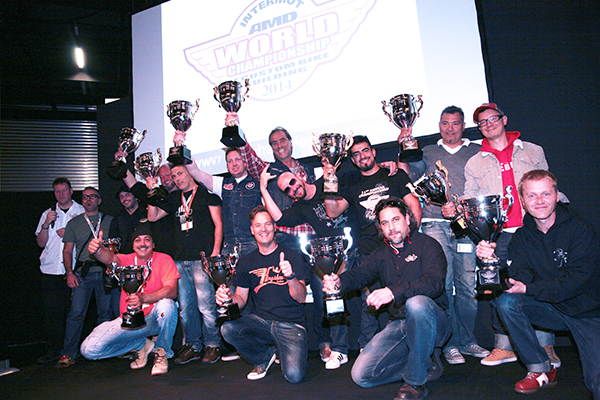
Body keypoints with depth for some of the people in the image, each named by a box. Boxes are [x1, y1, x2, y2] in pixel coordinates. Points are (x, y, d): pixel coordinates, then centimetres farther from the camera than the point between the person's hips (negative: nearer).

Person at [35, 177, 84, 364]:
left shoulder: (83, 212, 7)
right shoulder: (48, 214, 16)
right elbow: (41, 242, 11)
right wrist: (46, 225, -5)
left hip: (74, 270, -3)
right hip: (51, 270, 3)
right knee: (51, 312, 0)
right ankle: (54, 349, 10)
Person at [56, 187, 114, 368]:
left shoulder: (110, 221, 12)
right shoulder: (74, 223, 13)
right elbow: (67, 251, 11)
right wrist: (69, 273, -2)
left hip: (105, 271, 0)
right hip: (83, 272, 0)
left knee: (105, 312, 3)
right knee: (76, 312, -9)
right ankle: (68, 354, -1)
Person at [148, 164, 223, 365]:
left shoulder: (206, 193, 3)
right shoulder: (174, 198, 19)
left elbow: (218, 224, -1)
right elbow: (153, 216, 19)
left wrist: (215, 253, -9)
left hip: (202, 258, -5)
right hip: (180, 259, 6)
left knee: (205, 305, -6)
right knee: (185, 307, 8)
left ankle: (212, 345, 9)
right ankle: (193, 345, 20)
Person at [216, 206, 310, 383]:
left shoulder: (292, 256, -1)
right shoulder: (247, 262, 9)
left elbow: (301, 298, -7)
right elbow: (241, 299, 10)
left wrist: (291, 277, -28)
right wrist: (228, 297, -14)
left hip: (291, 324, -3)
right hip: (260, 321, 3)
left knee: (294, 375, -25)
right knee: (227, 328, -26)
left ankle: (285, 354, 13)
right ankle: (264, 357, 3)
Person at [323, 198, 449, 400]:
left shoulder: (427, 244, -8)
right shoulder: (382, 253, 12)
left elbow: (434, 282, -25)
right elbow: (359, 275, 2)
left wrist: (393, 292, -40)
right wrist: (339, 281, -22)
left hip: (433, 322, -5)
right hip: (399, 325, 5)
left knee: (416, 302, -40)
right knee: (361, 375, -10)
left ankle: (417, 380, -21)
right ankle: (426, 364, 9)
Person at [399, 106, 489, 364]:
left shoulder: (477, 152, 16)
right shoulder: (428, 152, 20)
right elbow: (409, 174, 10)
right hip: (436, 224, 0)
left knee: (467, 285, 1)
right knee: (443, 283, -8)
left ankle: (467, 340, 15)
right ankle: (451, 343, 0)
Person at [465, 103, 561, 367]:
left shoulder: (532, 152, 15)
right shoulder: (475, 163, 15)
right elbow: (469, 201, 12)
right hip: (498, 234, 0)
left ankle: (545, 346, 11)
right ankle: (504, 346, 11)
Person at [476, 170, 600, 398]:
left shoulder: (581, 229, -15)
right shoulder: (522, 236, -3)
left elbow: (578, 279, -22)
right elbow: (520, 278, -14)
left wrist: (529, 289, -26)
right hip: (553, 309, 4)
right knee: (506, 301, -23)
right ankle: (540, 370, -7)